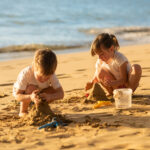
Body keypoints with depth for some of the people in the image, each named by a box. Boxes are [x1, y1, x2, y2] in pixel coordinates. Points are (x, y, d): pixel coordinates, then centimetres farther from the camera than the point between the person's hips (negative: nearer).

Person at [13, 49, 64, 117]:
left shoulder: (51, 75, -29)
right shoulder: (25, 74, -38)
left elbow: (61, 94, -31)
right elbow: (17, 96, -38)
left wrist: (49, 96, -53)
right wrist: (30, 97, -59)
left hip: (40, 92, 4)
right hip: (21, 91, -4)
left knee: (54, 91, -22)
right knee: (31, 88, -37)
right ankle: (23, 112, -13)